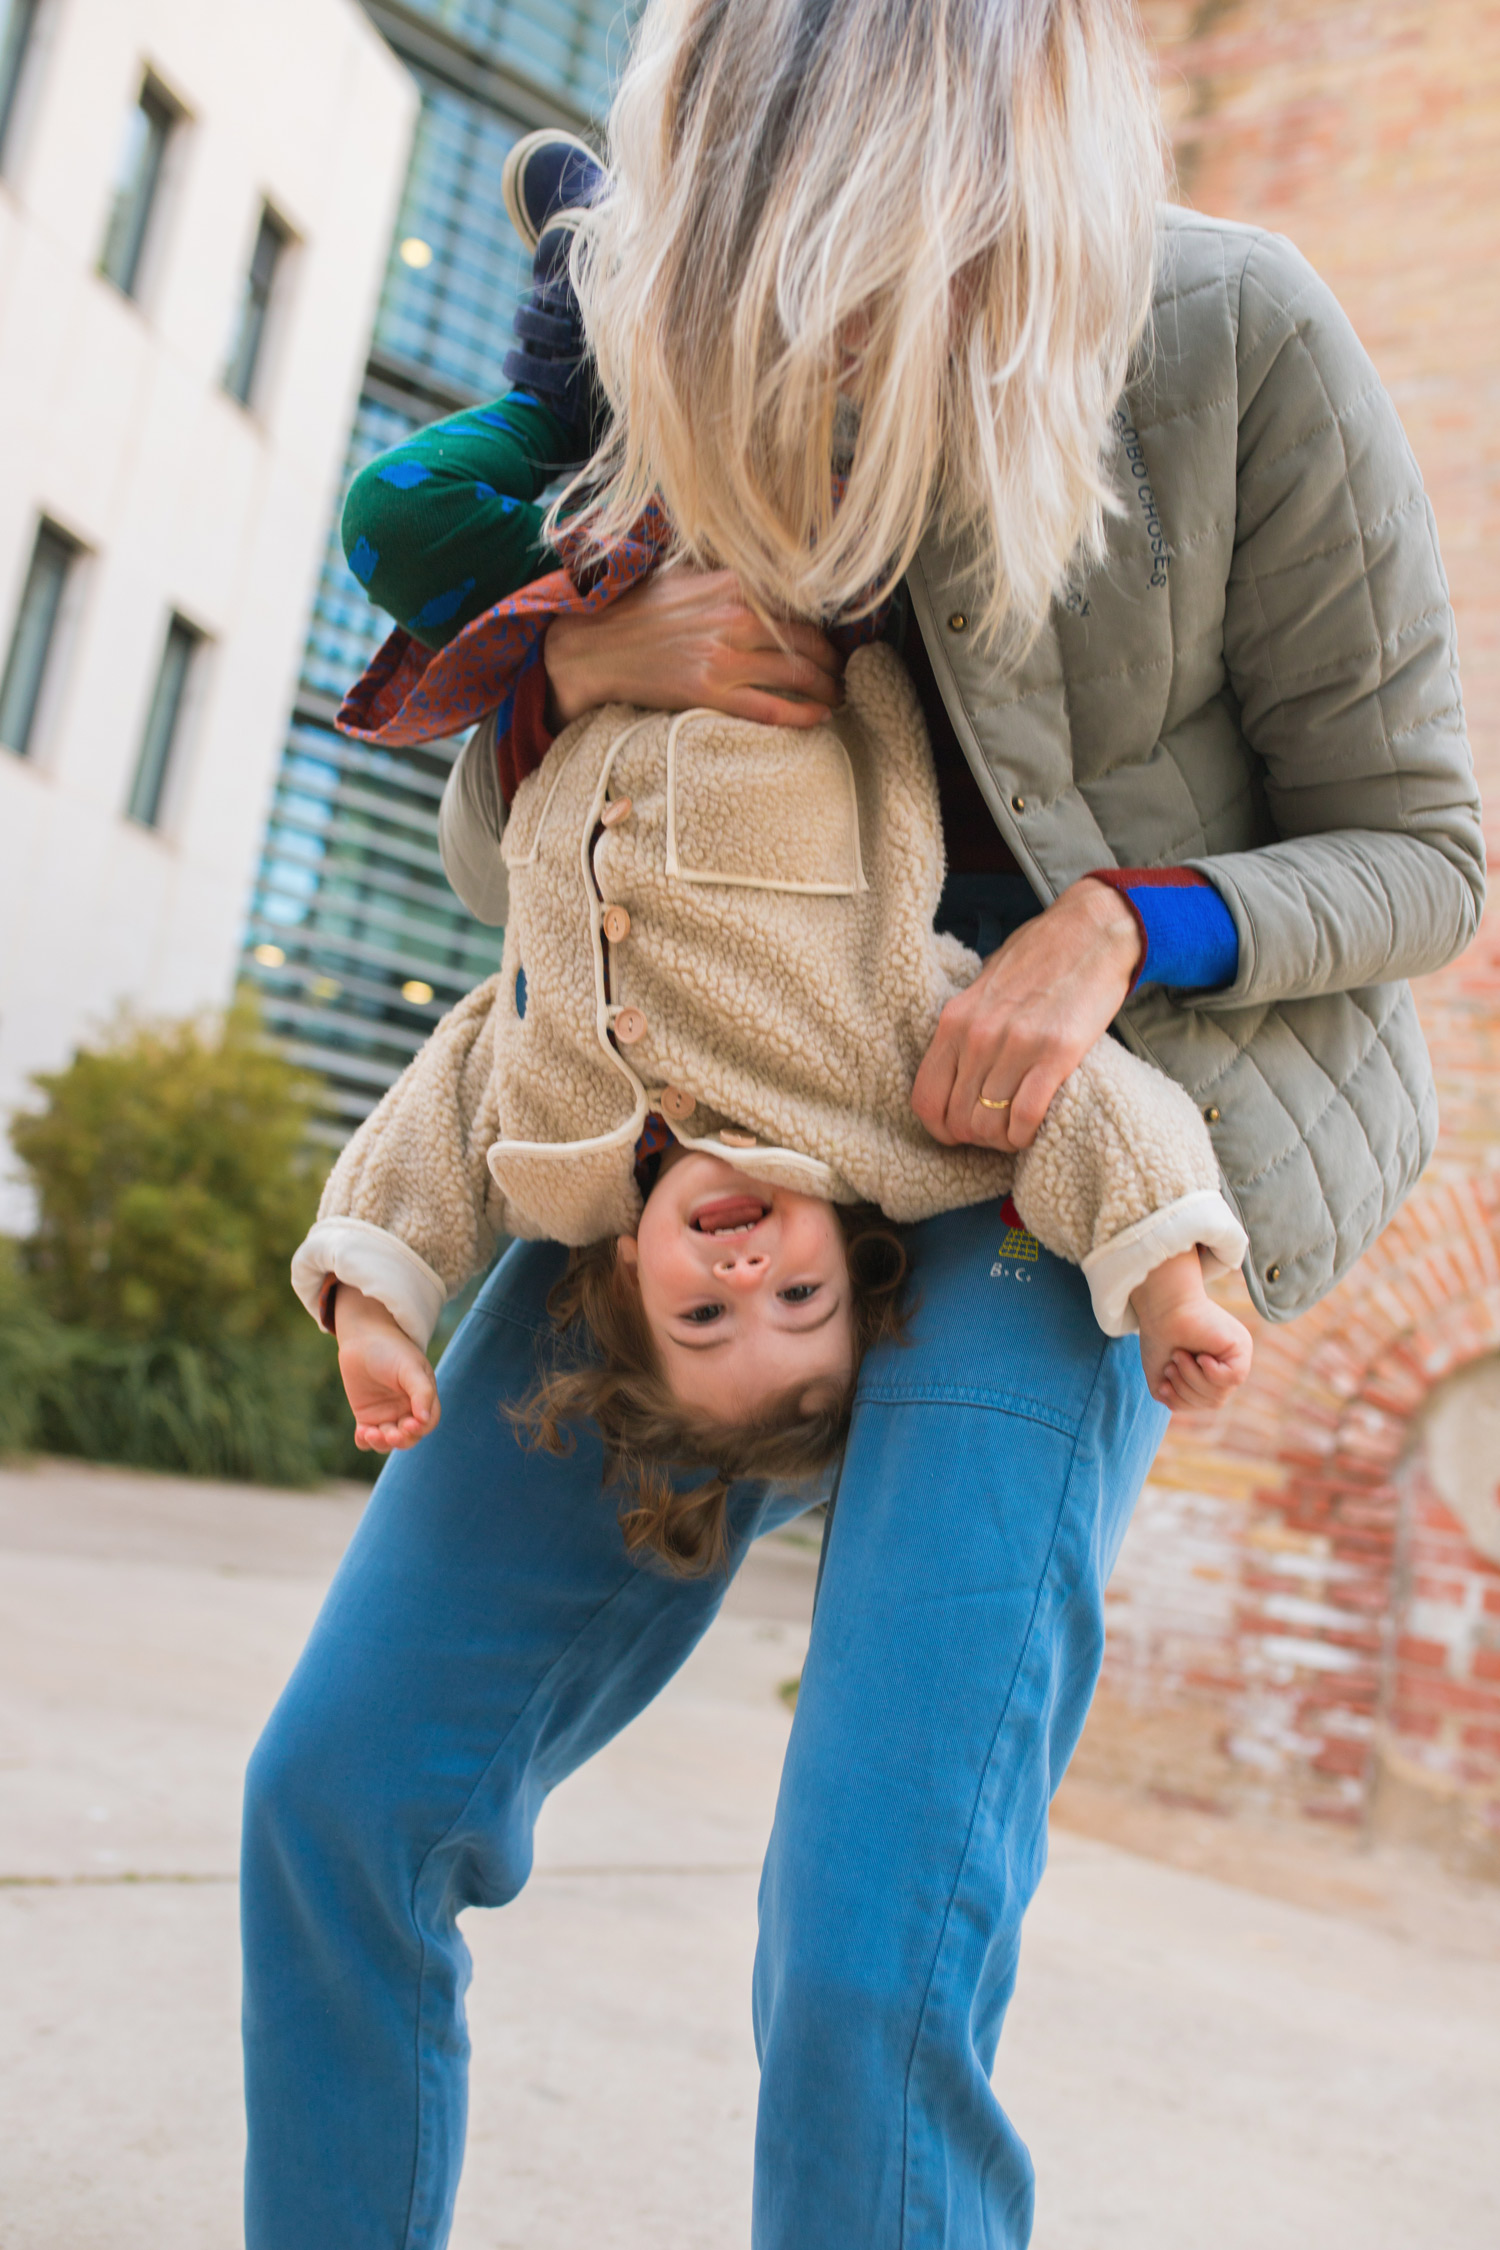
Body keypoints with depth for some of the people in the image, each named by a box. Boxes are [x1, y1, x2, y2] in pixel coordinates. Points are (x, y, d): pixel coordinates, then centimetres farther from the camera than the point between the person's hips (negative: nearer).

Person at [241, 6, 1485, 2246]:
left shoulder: (1235, 338, -9)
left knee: (874, 1947, -19)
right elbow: (492, 847, 10)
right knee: (341, 1792, -2)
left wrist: (1119, 929, -20)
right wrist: (582, 655, -12)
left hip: (1047, 1146, -4)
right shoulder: (686, 356, 2)